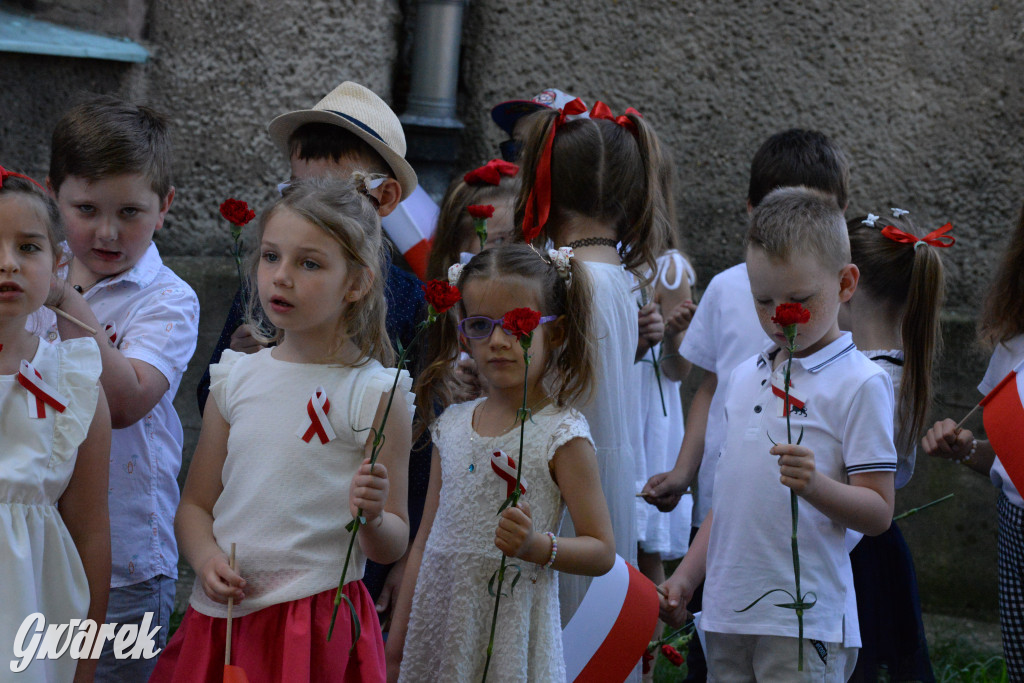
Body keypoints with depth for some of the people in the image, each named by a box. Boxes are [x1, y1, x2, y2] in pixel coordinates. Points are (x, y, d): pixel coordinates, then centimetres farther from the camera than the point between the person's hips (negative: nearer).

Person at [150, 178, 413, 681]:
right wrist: (207, 559, -8)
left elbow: (392, 548, -4)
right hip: (218, 617, 4)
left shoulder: (376, 395, -6)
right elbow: (195, 505, 11)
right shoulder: (236, 378, 7)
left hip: (316, 629, -4)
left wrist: (373, 517, -25)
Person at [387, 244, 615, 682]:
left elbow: (601, 552, -6)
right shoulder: (452, 425, 9)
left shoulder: (562, 434, -7)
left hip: (510, 626, -5)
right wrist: (398, 635, 14)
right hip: (438, 621, 5)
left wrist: (536, 545, -24)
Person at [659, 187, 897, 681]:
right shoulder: (745, 377, 15)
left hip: (804, 621, -6)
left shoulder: (859, 383, -5)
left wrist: (815, 485, -26)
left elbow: (878, 514, -10)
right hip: (726, 614, 6)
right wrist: (686, 576, 17)